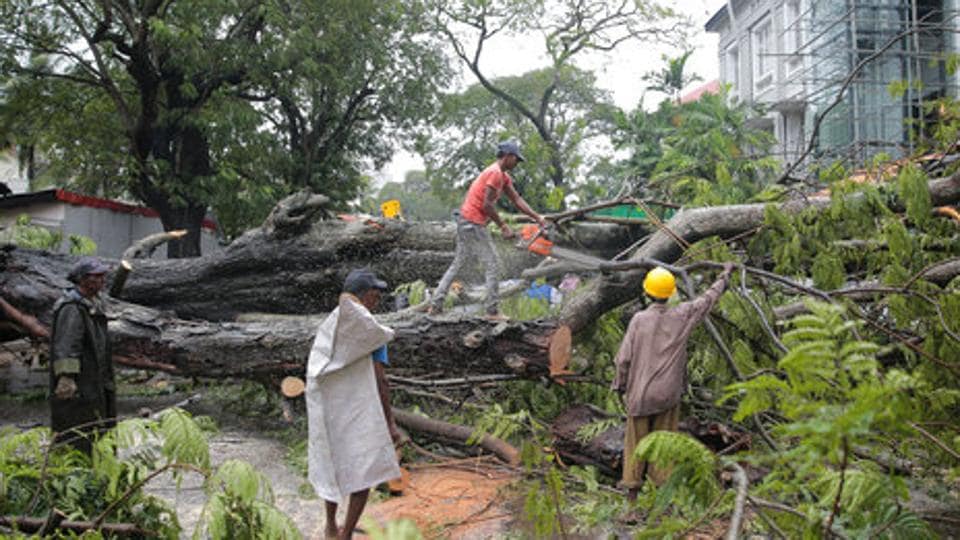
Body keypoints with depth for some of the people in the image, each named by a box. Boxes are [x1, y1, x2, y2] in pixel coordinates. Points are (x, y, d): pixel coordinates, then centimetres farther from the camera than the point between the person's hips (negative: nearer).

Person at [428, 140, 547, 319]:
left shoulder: (503, 176, 16)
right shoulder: (495, 173, -15)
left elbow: (517, 199, 15)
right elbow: (487, 205, -19)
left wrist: (537, 217, 10)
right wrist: (503, 226, -12)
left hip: (466, 222, 10)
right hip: (473, 223, -10)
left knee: (457, 264, 13)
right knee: (492, 266, -4)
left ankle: (435, 305, 13)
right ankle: (492, 311, -1)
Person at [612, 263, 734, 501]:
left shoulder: (639, 319, -12)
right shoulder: (681, 316, -7)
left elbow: (624, 358, -10)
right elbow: (708, 298, 8)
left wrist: (621, 385, 5)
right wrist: (725, 274, 23)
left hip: (639, 393, -1)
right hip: (668, 393, 1)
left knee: (636, 441, 10)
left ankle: (632, 487, 17)